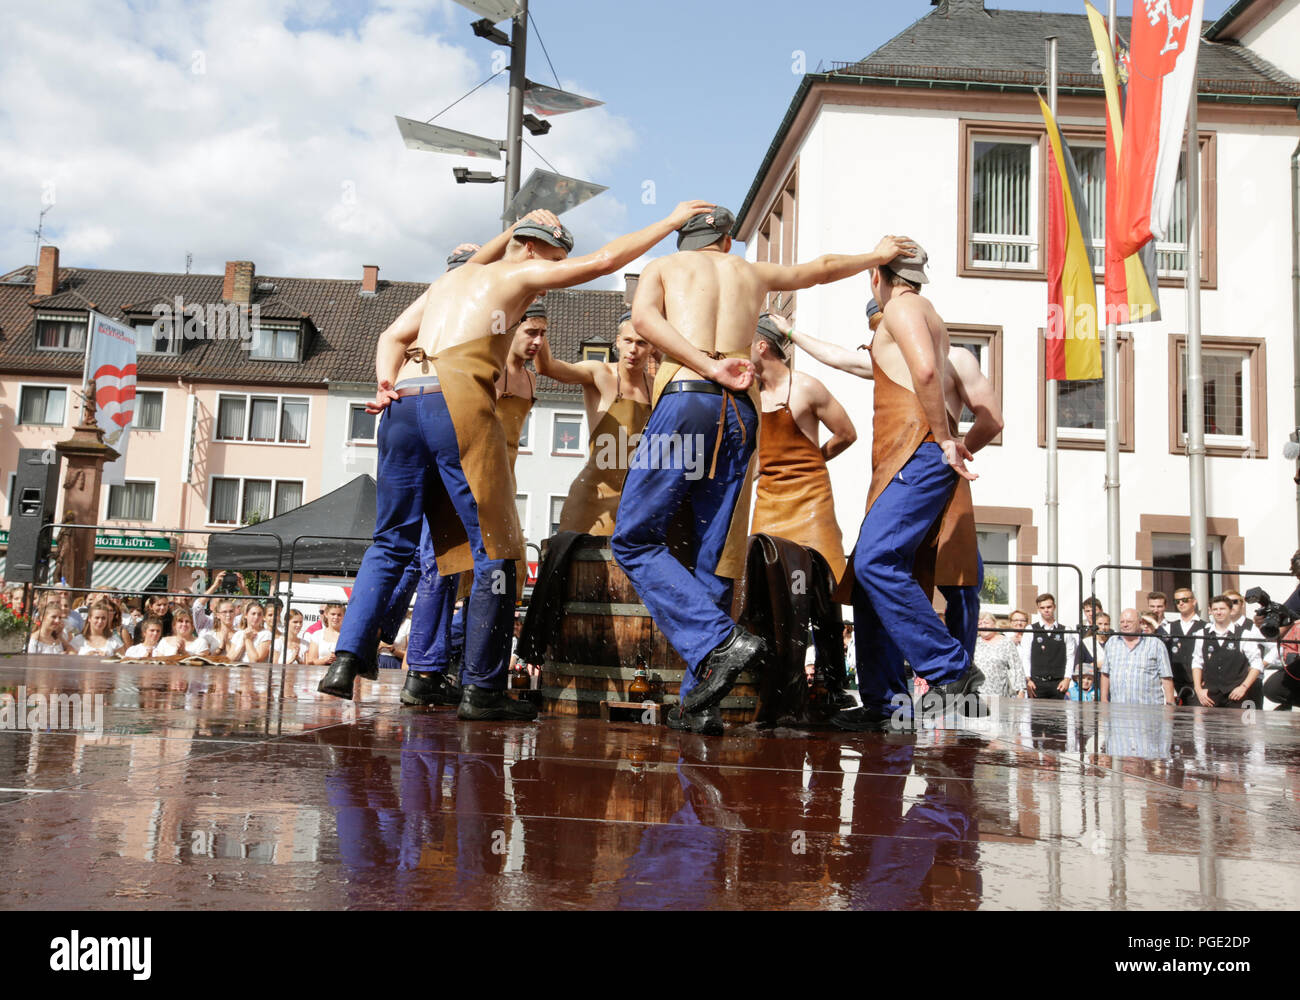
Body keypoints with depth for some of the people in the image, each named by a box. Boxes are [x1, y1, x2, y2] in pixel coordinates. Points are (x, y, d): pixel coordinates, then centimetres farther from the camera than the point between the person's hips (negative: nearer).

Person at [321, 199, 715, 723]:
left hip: (404, 403, 7)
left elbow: (392, 336, 22)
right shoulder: (520, 273, 13)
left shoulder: (451, 277, 31)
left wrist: (387, 383, 8)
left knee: (392, 540, 16)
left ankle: (347, 659, 8)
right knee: (493, 547, -2)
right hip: (457, 400, -7)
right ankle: (481, 689, -2)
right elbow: (607, 259, 10)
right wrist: (672, 220, 19)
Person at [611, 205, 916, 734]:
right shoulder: (752, 272, 28)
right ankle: (698, 702, 3)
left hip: (687, 398, -3)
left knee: (634, 540, 0)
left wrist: (708, 368, -9)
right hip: (741, 413, 4)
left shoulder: (661, 267, 20)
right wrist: (878, 254, 61)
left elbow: (643, 317, -3)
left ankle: (720, 640, -18)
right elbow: (822, 268, 44)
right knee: (713, 558, 5)